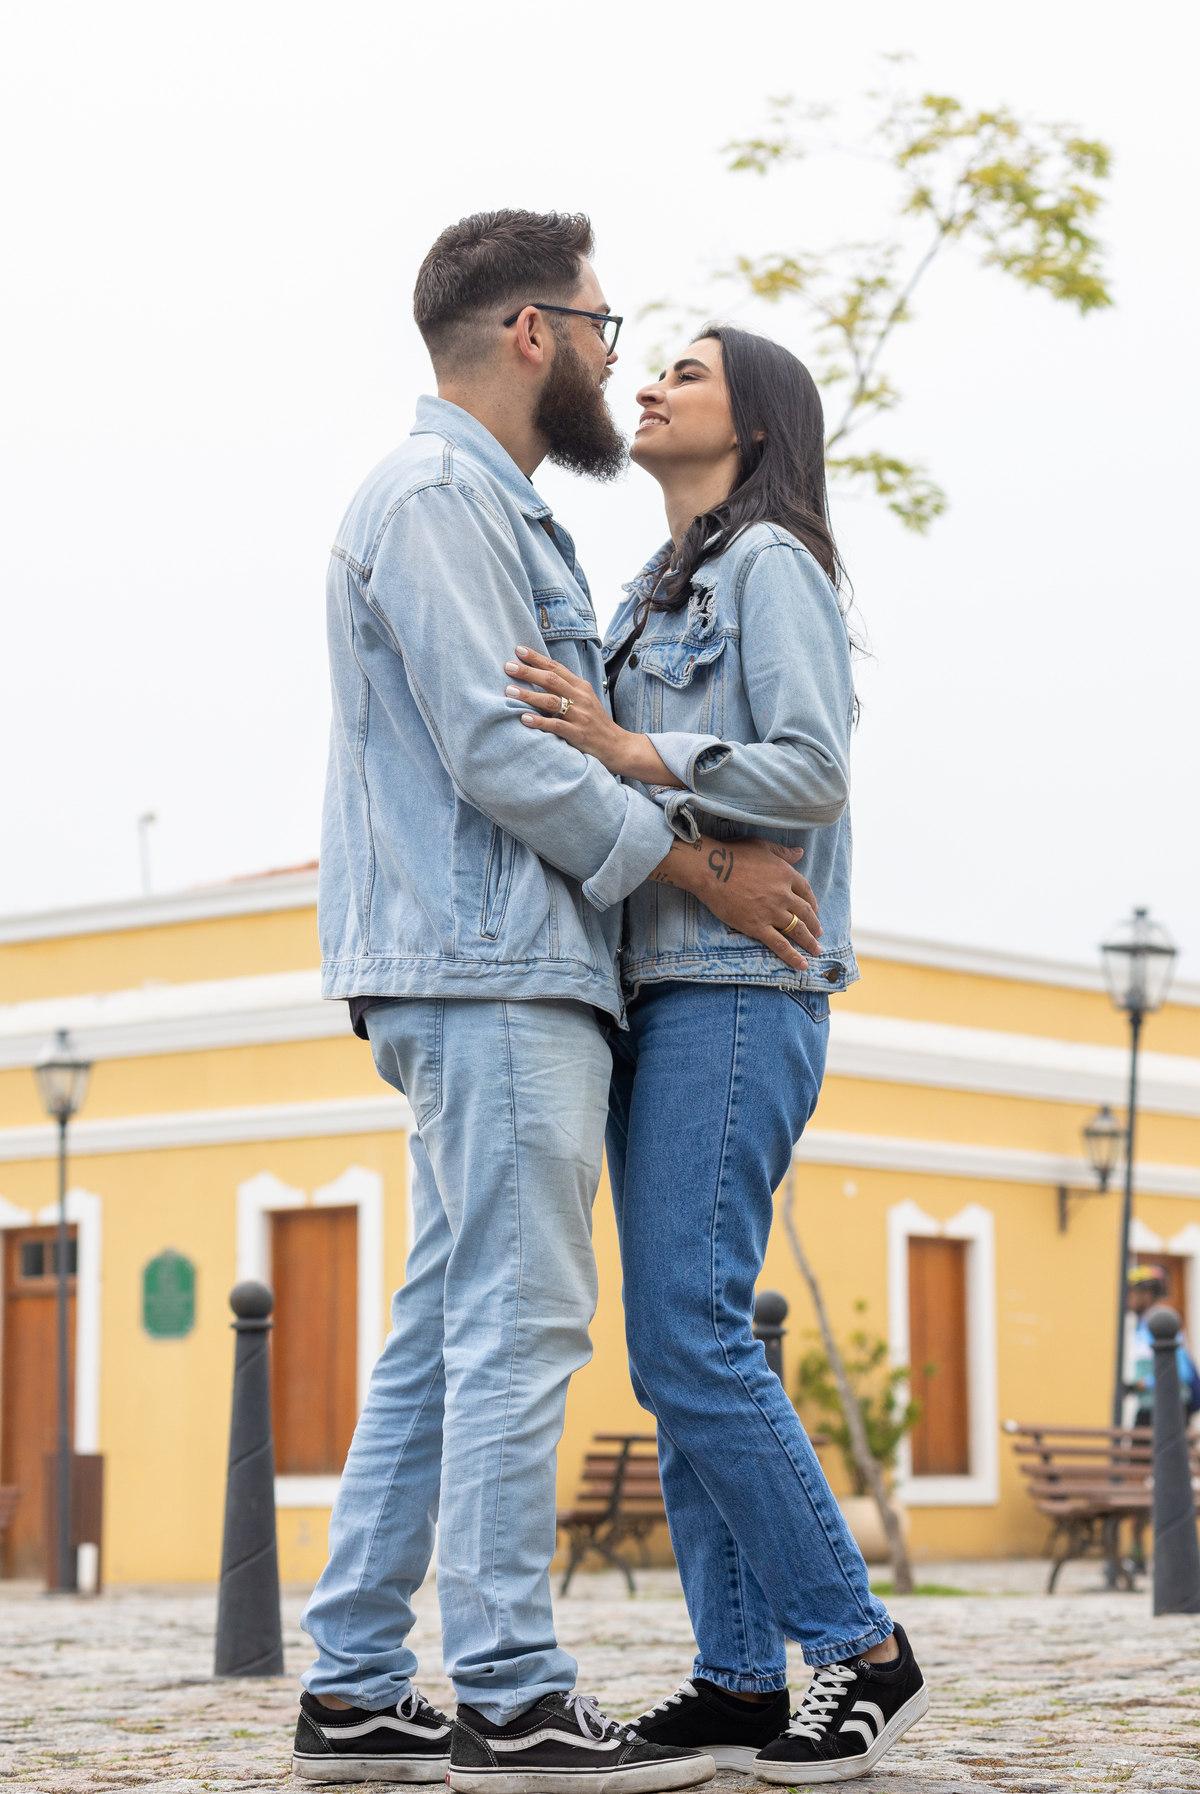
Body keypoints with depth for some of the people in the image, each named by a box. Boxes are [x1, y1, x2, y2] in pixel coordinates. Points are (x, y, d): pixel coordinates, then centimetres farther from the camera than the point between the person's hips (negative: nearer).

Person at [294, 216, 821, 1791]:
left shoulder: (498, 511, 25)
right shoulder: (437, 496, -7)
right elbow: (497, 750, -16)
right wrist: (698, 864, -10)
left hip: (502, 976, 10)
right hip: (492, 970, -10)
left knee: (446, 1339, 8)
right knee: (519, 1329, -11)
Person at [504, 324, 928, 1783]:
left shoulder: (771, 561, -3)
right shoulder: (656, 598, 23)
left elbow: (813, 772, -14)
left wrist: (629, 751, -21)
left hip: (738, 995, -9)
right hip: (657, 1000, 9)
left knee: (690, 1338, -14)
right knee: (679, 1348, 3)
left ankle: (862, 1650, -6)